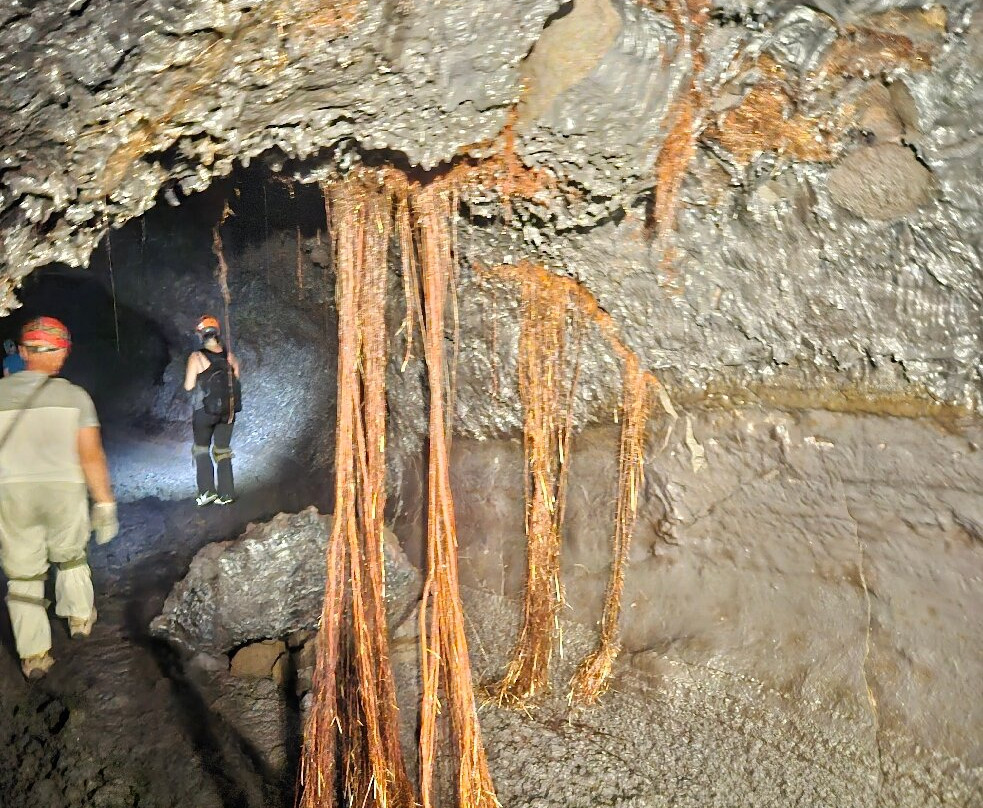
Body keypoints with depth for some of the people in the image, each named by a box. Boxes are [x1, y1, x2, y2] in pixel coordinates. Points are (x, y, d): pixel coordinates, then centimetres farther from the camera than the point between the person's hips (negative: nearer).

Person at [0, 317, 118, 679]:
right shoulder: (74, 395, -8)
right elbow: (91, 456, -10)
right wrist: (105, 502, -3)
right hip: (65, 489, 0)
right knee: (71, 556, 24)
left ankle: (33, 654, 15)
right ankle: (80, 618, 39)